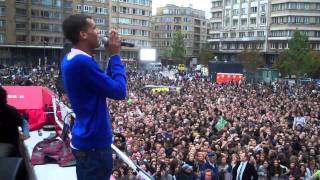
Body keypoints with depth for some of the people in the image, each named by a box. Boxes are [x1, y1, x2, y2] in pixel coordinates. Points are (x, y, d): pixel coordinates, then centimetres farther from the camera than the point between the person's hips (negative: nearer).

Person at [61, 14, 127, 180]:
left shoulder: (71, 59, 7)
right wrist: (115, 56, -12)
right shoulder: (82, 61, -25)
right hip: (94, 144, -10)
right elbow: (119, 91, -22)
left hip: (86, 139, 10)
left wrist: (112, 57, 4)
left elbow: (105, 83, 13)